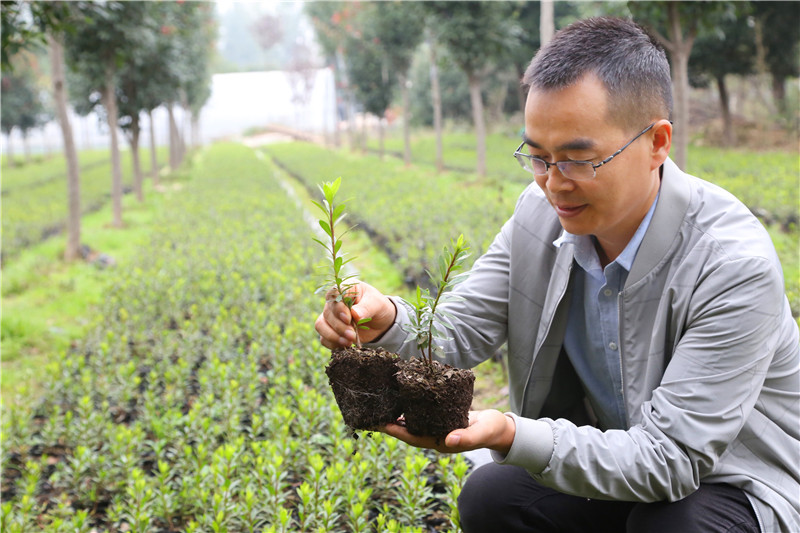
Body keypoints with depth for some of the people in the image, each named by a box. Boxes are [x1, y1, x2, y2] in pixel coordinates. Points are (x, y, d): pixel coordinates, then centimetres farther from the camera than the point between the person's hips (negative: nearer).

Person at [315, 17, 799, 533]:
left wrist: (510, 435, -43)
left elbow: (670, 458, -31)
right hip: (606, 454, 5)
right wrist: (387, 322, -33)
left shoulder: (735, 266, -29)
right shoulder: (541, 213, -10)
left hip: (733, 485, -4)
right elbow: (458, 334, -9)